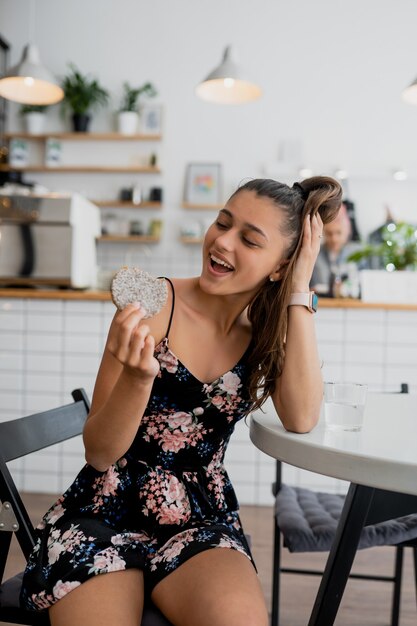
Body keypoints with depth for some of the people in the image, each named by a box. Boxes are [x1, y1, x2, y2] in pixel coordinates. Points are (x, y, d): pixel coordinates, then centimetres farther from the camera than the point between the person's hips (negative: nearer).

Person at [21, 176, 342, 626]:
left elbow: (301, 419, -18)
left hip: (201, 522, 3)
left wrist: (299, 293, -15)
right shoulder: (157, 304, -11)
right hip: (106, 511, -2)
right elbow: (99, 453, -9)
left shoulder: (269, 329, 2)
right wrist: (138, 376, -30)